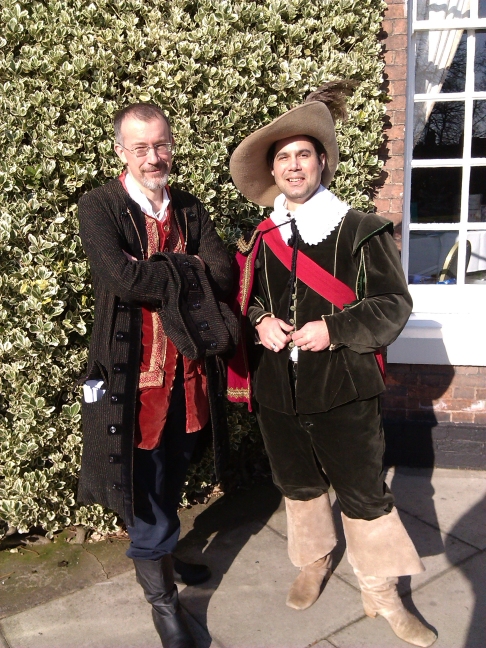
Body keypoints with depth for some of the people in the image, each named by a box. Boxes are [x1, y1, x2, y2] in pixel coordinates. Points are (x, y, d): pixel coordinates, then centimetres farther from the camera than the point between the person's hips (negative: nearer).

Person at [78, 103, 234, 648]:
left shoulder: (189, 209, 7)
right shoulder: (98, 207, -9)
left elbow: (223, 275, -6)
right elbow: (124, 281, -25)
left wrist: (157, 276, -17)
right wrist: (188, 271, -13)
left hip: (188, 370, 6)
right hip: (134, 373, -5)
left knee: (172, 477, 23)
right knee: (147, 487, 8)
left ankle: (159, 554, 49)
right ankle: (160, 594, 30)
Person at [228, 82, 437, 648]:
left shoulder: (361, 231, -6)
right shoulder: (259, 240, 5)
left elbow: (393, 305, -7)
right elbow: (241, 300, 15)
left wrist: (333, 330, -20)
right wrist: (260, 322, -8)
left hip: (343, 389, -3)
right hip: (276, 390, 4)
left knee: (365, 494, 7)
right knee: (298, 485, 20)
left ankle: (382, 595, 28)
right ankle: (314, 562, 45)